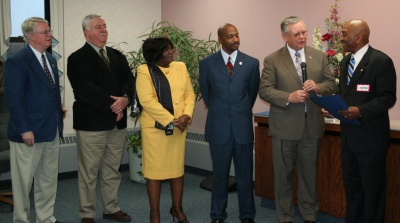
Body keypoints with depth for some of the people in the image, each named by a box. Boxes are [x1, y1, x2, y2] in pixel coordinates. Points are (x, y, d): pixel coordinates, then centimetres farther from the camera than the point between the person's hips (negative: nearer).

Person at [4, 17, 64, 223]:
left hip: (52, 130, 8)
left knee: (48, 180, 15)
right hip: (30, 132, -8)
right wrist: (24, 130, -19)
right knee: (24, 182, 6)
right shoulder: (17, 61, -12)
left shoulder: (50, 59, 12)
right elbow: (14, 99, -17)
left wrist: (59, 119, 8)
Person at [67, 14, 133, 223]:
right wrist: (112, 104, -19)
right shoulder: (78, 58, -5)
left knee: (112, 170, 14)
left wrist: (125, 99, -16)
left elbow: (129, 80, 4)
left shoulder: (117, 56, 14)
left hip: (117, 123, 6)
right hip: (91, 122, -6)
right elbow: (85, 88, -17)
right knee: (88, 172, 3)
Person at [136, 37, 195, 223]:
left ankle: (177, 208, 27)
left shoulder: (181, 67, 8)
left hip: (179, 128, 5)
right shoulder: (144, 71, -7)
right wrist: (171, 120, -17)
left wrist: (186, 115, -10)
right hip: (155, 127, -4)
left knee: (177, 168, 11)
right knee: (155, 169, 3)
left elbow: (190, 94, 7)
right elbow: (147, 101, -15)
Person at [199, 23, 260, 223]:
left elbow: (252, 92, 12)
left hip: (243, 126, 0)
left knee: (245, 174, 8)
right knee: (220, 174, 10)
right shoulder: (207, 63, -1)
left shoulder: (252, 63, 0)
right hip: (218, 127, 0)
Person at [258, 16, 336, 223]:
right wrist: (289, 97, -21)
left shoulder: (319, 56, 5)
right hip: (285, 126, -2)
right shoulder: (272, 60, -4)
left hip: (312, 125, 3)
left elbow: (331, 84, 6)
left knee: (309, 172, 13)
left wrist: (318, 87, -16)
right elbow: (264, 90, -8)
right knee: (284, 174, 9)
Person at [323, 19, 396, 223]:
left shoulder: (381, 61, -12)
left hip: (370, 136, -7)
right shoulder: (345, 61, 12)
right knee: (351, 184, 17)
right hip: (348, 135, 8)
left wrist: (360, 111, -26)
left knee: (372, 189, 5)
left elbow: (388, 98, -15)